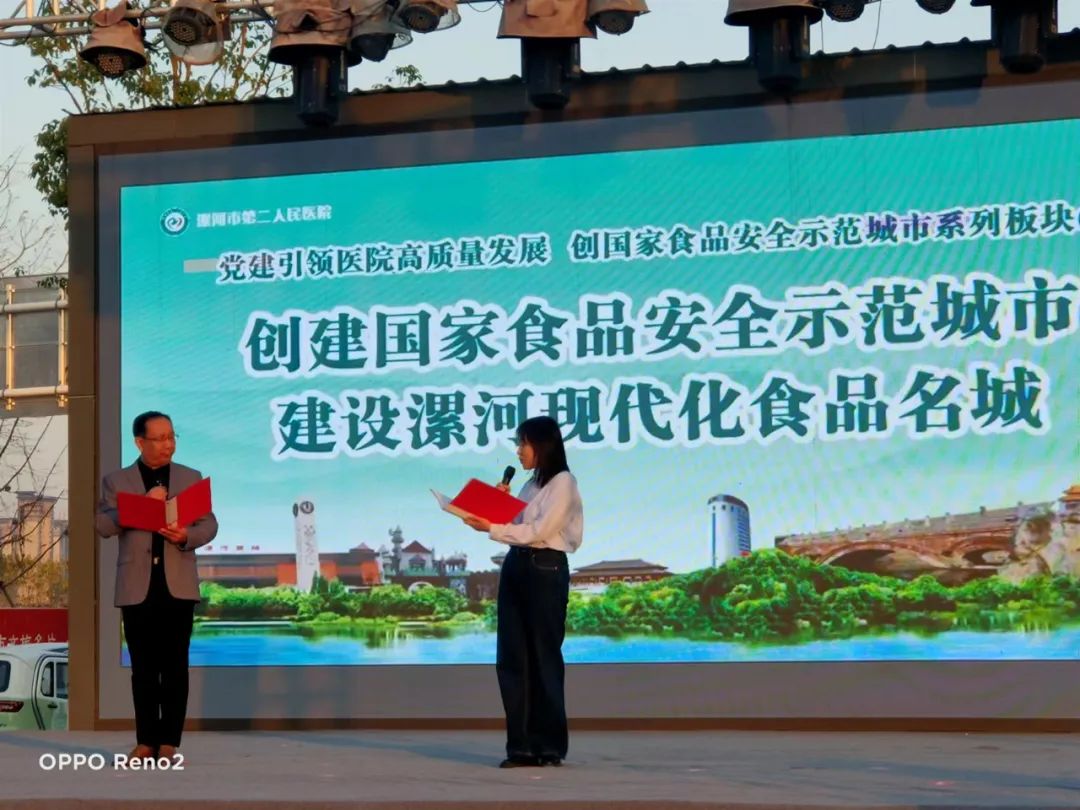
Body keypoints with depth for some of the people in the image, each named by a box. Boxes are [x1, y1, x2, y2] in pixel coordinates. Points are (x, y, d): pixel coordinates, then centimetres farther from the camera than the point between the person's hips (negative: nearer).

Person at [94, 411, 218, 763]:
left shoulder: (191, 478, 11)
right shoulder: (116, 481, 7)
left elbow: (209, 525, 5)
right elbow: (103, 525, -5)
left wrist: (186, 536, -17)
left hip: (178, 586, 0)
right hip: (136, 587, 0)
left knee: (175, 666, -1)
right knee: (143, 667, 3)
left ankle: (169, 742, 1)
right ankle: (145, 741, 8)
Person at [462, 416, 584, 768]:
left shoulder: (562, 482, -5)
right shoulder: (531, 484, 19)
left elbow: (539, 530, -15)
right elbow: (517, 526, 15)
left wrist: (492, 529, -18)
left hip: (545, 569, -8)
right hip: (515, 567, 8)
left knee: (544, 658, -4)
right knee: (512, 659, 3)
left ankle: (550, 745, 2)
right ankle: (522, 744, 6)